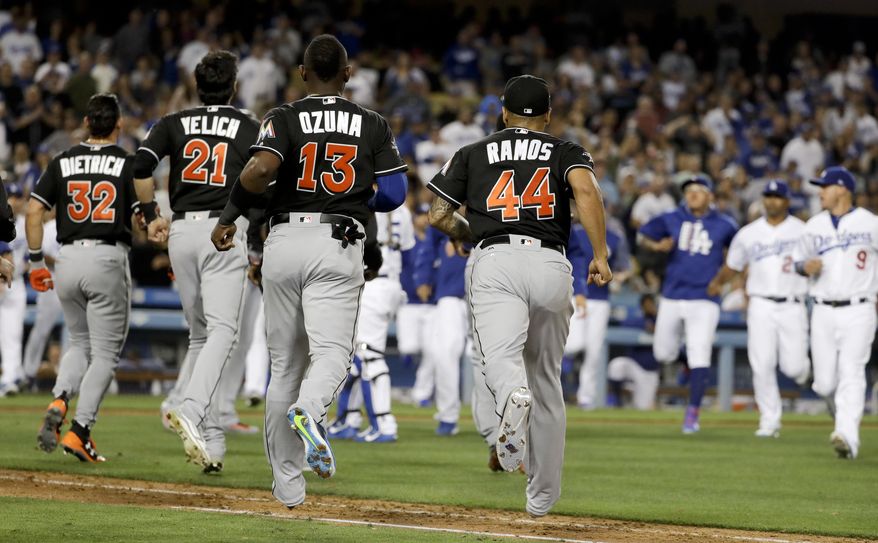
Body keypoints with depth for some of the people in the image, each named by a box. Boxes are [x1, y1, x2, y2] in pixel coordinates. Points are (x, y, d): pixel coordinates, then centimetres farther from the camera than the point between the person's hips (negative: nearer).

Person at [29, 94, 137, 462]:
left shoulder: (63, 162, 7)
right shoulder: (128, 165, -1)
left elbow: (34, 210, 1)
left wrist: (36, 261, 7)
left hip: (68, 258, 4)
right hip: (108, 259, -4)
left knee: (80, 343, 20)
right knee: (105, 352, 4)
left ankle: (58, 403, -6)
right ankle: (79, 431, -6)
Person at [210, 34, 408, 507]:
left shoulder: (284, 118, 2)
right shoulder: (372, 125, 7)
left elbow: (261, 168, -16)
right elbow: (394, 192, 4)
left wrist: (229, 216, -4)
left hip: (284, 241, 1)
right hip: (339, 246, -1)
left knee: (285, 362, 9)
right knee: (332, 349, -9)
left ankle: (287, 485, 12)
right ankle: (308, 410, -45)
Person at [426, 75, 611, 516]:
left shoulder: (472, 154, 20)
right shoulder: (565, 152, 16)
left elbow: (438, 215, 16)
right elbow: (586, 189, -6)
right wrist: (600, 255, -9)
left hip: (495, 262, -1)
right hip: (551, 264, 1)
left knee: (500, 357, -21)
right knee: (546, 379, 15)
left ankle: (513, 397, -58)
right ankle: (543, 493, 21)